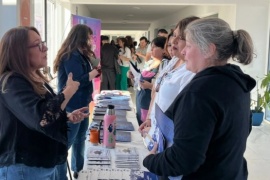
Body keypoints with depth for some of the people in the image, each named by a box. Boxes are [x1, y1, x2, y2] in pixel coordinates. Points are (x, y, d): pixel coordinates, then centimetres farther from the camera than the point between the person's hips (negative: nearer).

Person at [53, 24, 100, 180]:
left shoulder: (81, 55, 15)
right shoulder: (70, 56, -17)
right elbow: (78, 81, -23)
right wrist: (96, 71, -14)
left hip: (81, 104, 10)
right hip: (72, 106, -10)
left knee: (80, 138, 18)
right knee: (66, 142, -3)